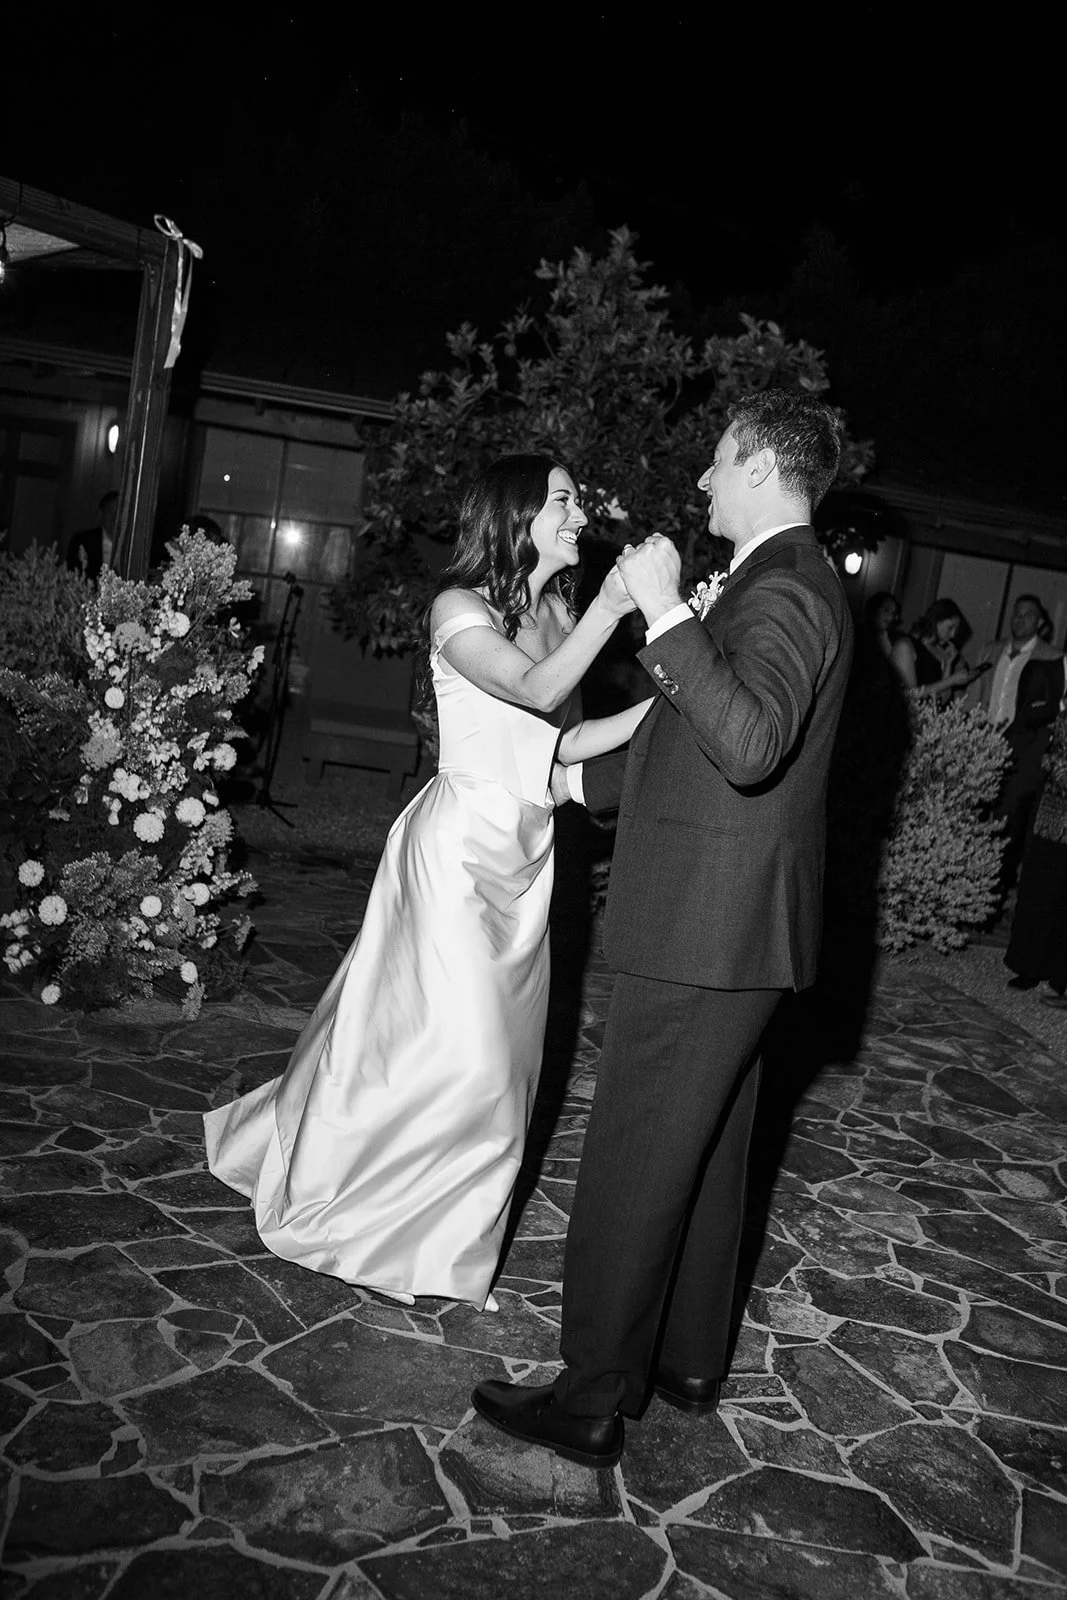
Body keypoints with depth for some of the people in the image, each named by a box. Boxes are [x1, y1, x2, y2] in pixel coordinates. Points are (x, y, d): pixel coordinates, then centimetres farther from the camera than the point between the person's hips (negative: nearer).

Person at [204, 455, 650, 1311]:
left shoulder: (559, 613, 8)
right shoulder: (460, 607, -12)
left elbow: (564, 742, 7)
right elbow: (535, 691, -28)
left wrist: (661, 704, -3)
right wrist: (612, 607, -34)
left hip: (527, 855, 7)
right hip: (463, 845, -7)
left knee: (500, 1047, 13)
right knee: (456, 1041, -6)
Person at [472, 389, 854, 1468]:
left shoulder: (783, 589, -16)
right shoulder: (784, 582, 17)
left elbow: (748, 744, -34)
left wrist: (665, 612, -31)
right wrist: (584, 780, 28)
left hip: (704, 933, -10)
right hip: (735, 932, 10)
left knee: (632, 1166, 0)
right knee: (705, 1158, 19)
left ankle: (592, 1403, 13)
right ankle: (687, 1361, 34)